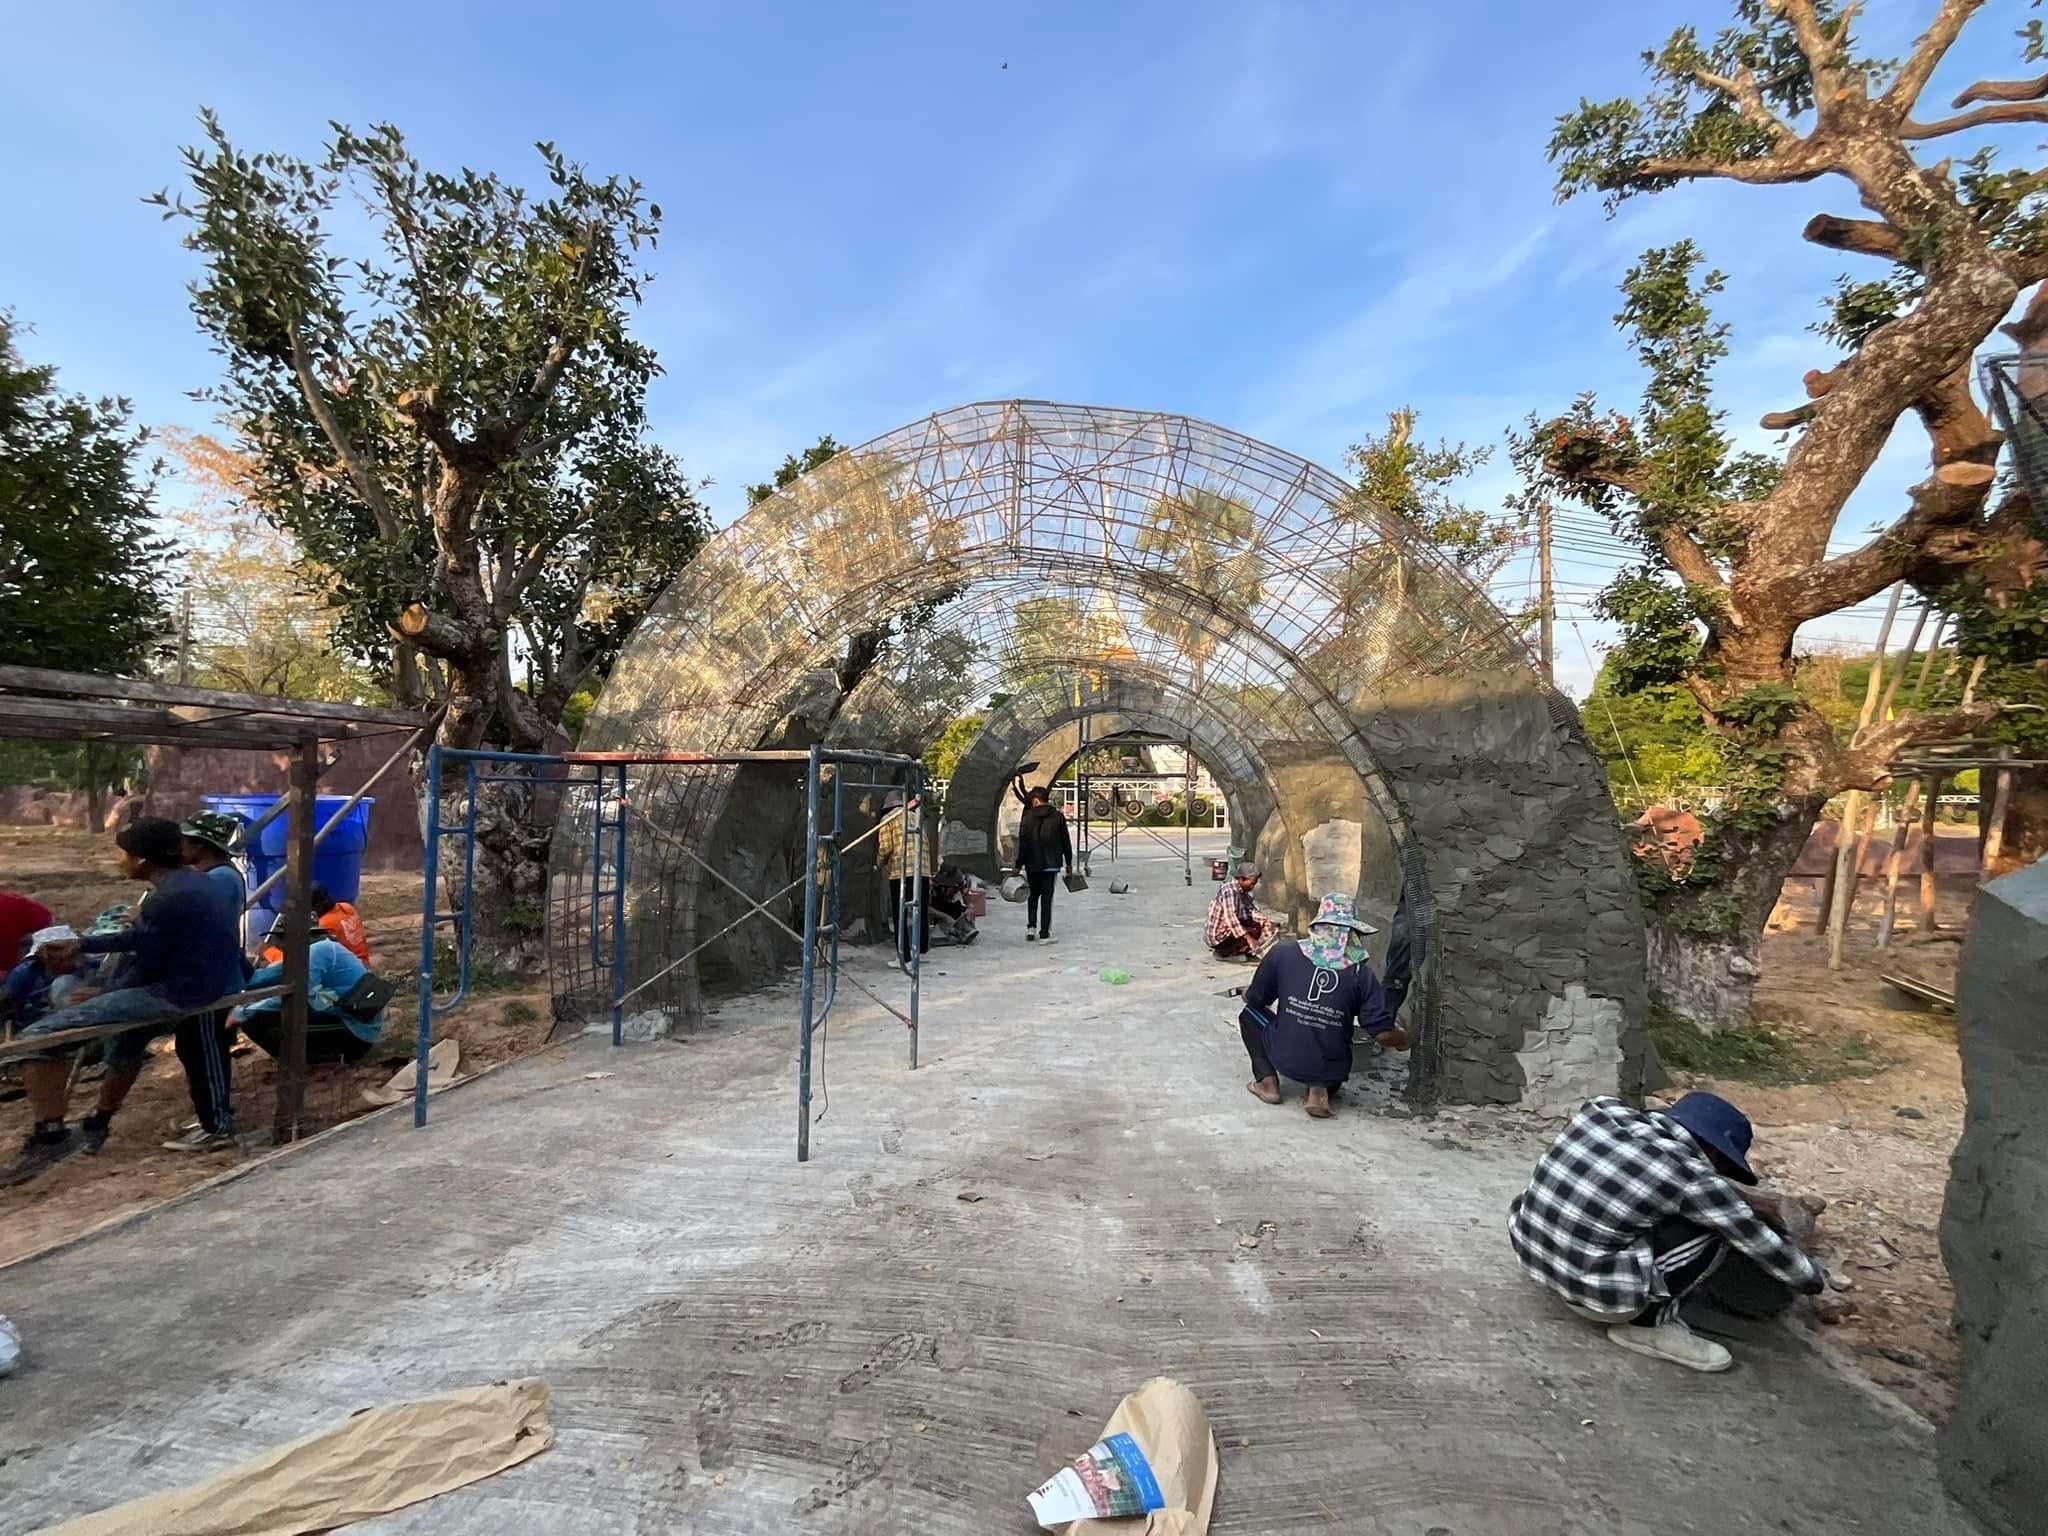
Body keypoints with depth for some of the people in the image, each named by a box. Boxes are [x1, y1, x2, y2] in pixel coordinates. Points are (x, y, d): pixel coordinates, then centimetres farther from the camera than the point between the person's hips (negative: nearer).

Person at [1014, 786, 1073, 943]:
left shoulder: (1027, 817, -4)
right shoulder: (1058, 816, -1)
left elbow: (1022, 843, -6)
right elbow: (1066, 842, 3)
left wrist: (1018, 865, -2)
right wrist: (1069, 862, 12)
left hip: (1032, 864, 0)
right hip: (1051, 864, 0)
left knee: (1033, 895, 18)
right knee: (1047, 898, 2)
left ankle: (1030, 927, 11)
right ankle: (1044, 934, 1)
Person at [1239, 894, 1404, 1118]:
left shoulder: (1283, 952, -9)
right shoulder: (1361, 973, -9)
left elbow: (1254, 999, 2)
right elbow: (1383, 1034, -8)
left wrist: (1245, 993, 27)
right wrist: (1403, 1039, 15)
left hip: (1284, 1059, -1)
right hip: (1332, 1071, 1)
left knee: (1250, 1014, 25)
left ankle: (1267, 1081, 8)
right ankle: (1321, 1089, 4)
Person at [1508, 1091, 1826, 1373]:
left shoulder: (1606, 1111, 4)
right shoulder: (1690, 1175, -13)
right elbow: (1762, 1243, 3)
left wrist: (1737, 1198, 29)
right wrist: (1813, 1280, 23)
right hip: (1590, 1287, -7)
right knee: (1716, 1225, 2)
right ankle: (1647, 1324, 9)